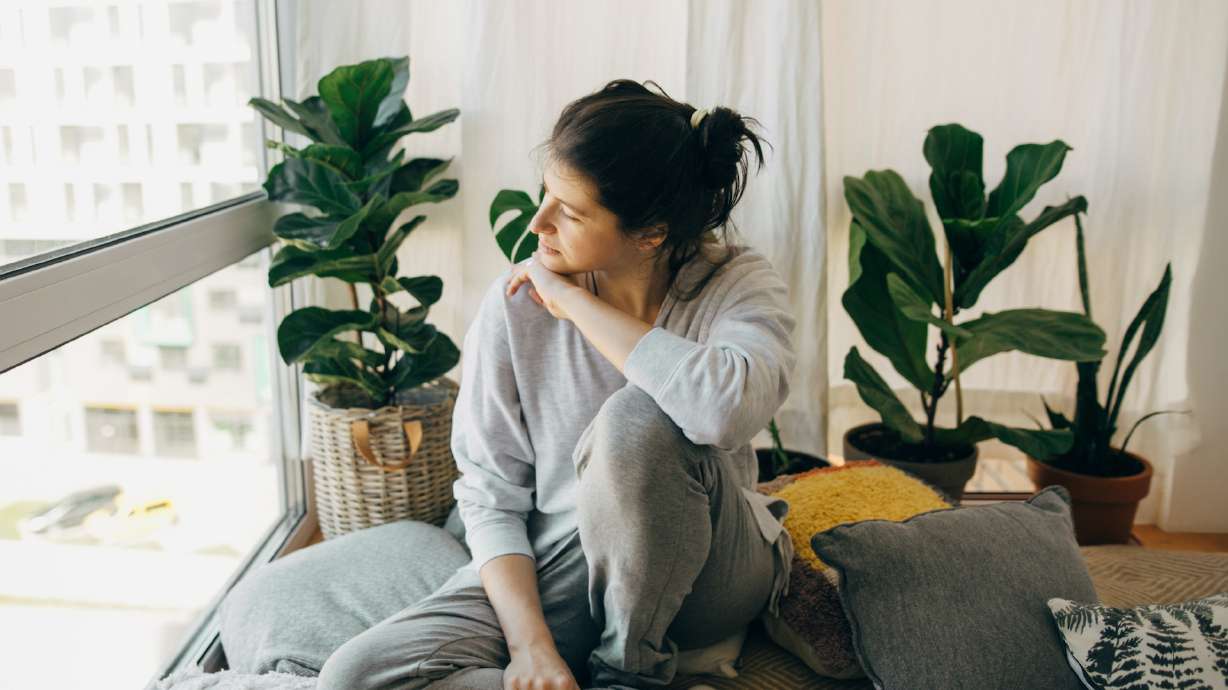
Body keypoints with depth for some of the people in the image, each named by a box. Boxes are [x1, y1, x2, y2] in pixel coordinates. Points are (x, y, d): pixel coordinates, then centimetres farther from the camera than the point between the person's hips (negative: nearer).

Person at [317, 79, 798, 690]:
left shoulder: (738, 284, -13)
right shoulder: (515, 303, -10)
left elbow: (729, 406, -38)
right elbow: (490, 492, -6)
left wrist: (577, 305, -26)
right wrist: (529, 641, -19)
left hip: (710, 574, -1)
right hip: (552, 573, 2)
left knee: (638, 418, -34)